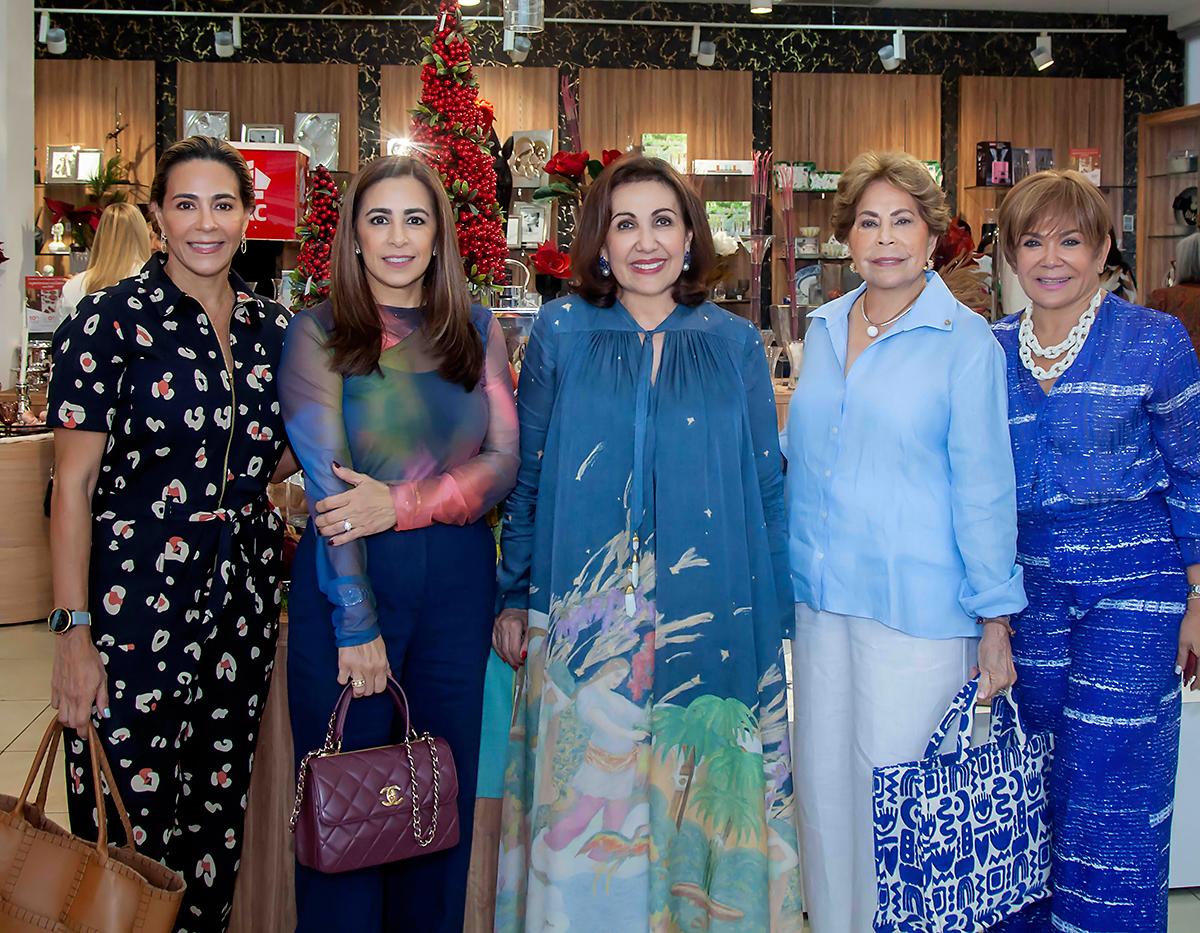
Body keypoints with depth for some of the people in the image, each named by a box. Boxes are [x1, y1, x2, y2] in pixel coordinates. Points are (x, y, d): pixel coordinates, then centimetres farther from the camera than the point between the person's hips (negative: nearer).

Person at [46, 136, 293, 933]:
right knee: (131, 822, 2)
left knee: (219, 807, 14)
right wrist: (74, 629, -14)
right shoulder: (111, 322, -7)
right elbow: (73, 483, -9)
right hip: (136, 599, -5)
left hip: (242, 595, 5)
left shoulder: (272, 327, 8)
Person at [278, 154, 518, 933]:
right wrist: (357, 626, -14)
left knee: (444, 790, 11)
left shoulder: (477, 331, 8)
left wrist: (403, 503, -15)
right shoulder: (319, 334, -1)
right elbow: (328, 484, -9)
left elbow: (505, 462, 1)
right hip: (349, 582, -3)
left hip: (458, 578, 3)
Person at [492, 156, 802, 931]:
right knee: (588, 802, 7)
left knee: (699, 800, 9)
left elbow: (769, 486, 7)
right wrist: (514, 596, 4)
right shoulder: (560, 333, 3)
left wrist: (779, 616, 4)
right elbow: (526, 474, 6)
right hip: (585, 621, 0)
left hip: (710, 621, 1)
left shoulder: (737, 344, 5)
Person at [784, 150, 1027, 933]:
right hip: (822, 595, 5)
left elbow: (983, 484, -7)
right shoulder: (824, 328, 9)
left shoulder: (966, 340, -6)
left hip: (916, 601, -5)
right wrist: (788, 568, 15)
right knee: (824, 781, 13)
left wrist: (995, 619, -7)